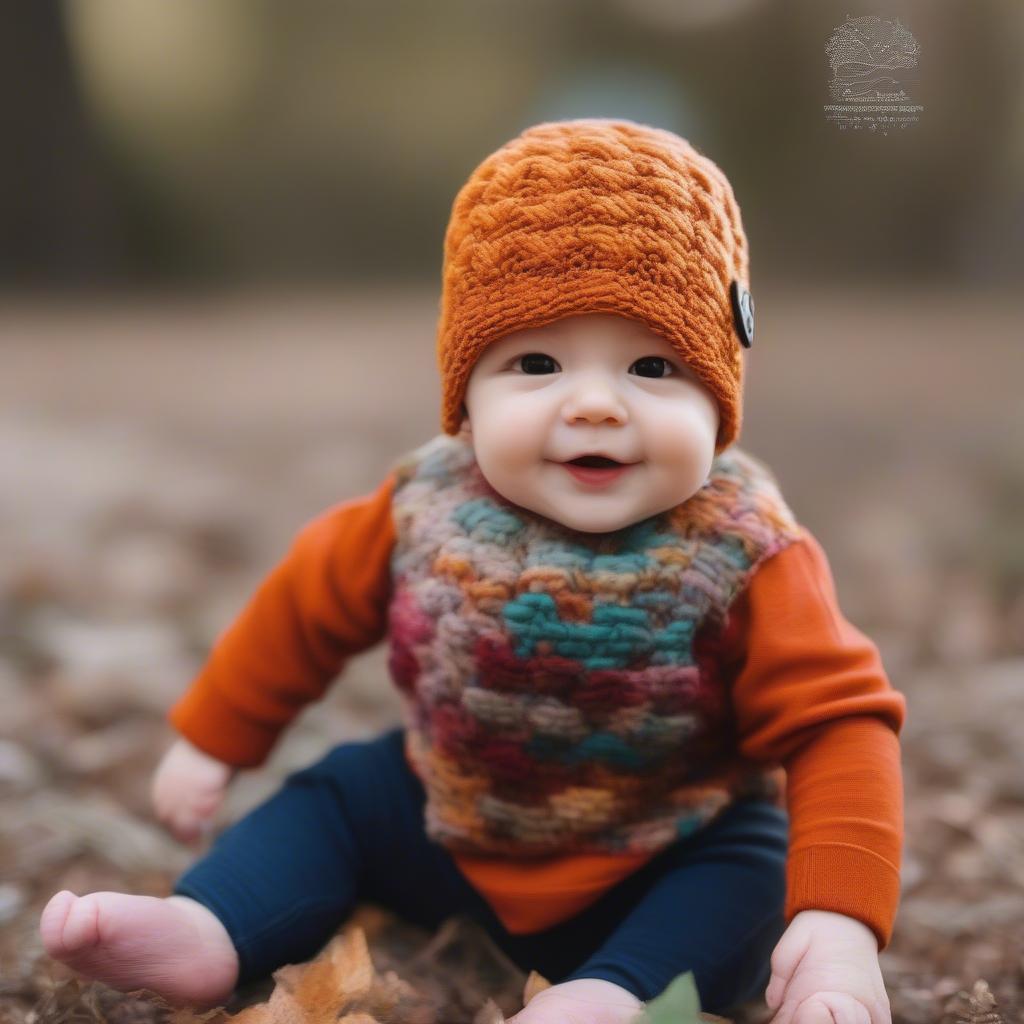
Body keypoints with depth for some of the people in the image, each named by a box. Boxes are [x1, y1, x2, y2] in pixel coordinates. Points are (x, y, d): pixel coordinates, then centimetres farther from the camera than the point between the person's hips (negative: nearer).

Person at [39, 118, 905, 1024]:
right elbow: (308, 601, 0)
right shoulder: (427, 515, -18)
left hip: (667, 863, -3)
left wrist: (841, 921, -42)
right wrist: (213, 739, 11)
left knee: (750, 877, -25)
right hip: (447, 825, 4)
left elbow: (835, 724, -29)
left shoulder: (741, 556, -27)